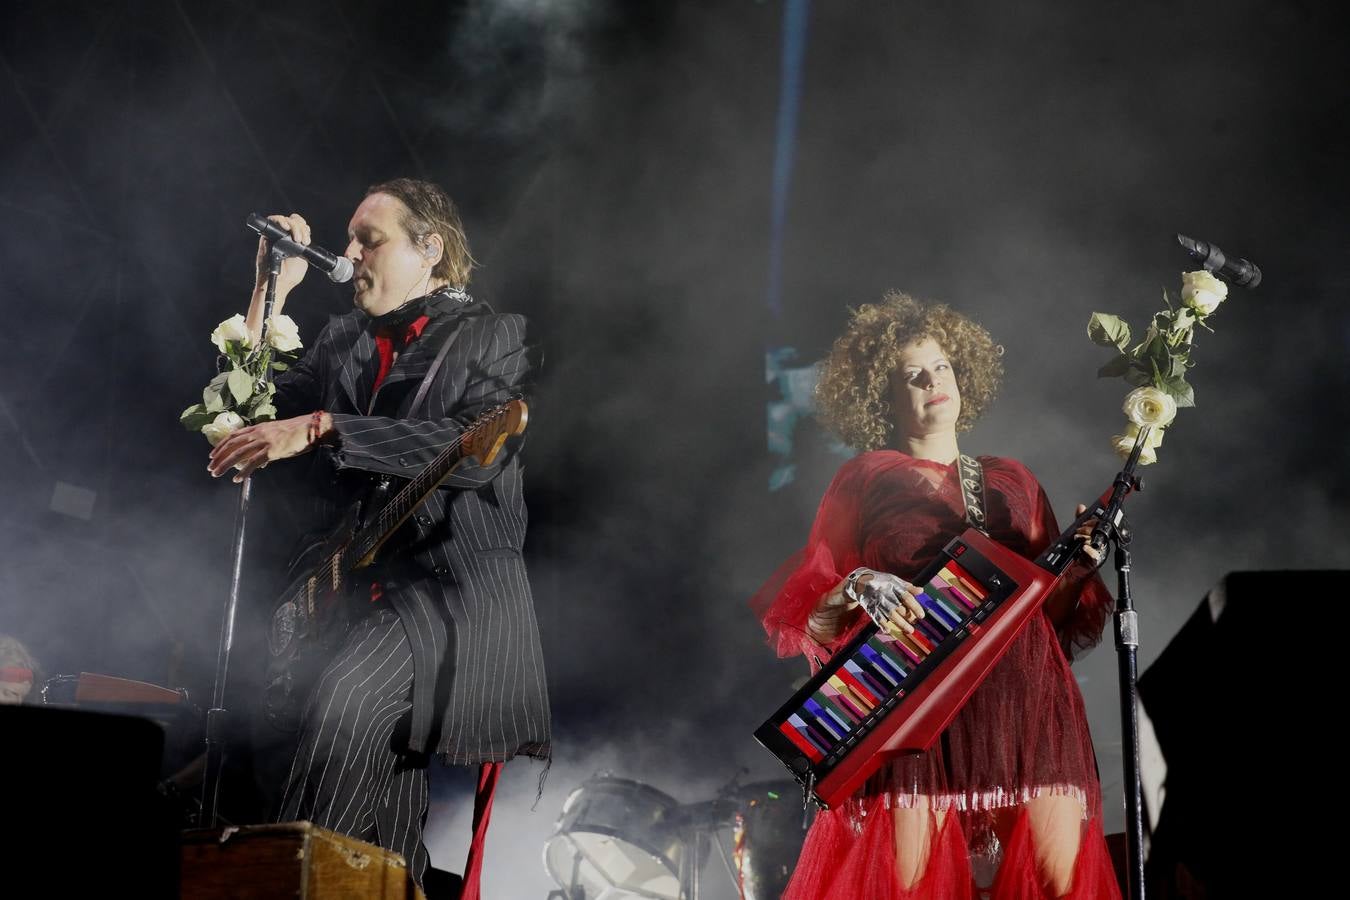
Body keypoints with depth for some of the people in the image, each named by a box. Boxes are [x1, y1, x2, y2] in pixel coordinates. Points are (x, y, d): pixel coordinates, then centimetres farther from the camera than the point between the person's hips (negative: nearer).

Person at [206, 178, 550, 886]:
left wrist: (320, 426, -24)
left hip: (458, 584, -6)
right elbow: (249, 410, 12)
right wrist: (273, 288, 5)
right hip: (367, 586, 7)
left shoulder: (493, 336, -1)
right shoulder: (344, 340, 17)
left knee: (345, 706, -27)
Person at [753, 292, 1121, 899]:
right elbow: (803, 617, 6)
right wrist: (857, 588, -13)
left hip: (1026, 705, 3)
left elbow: (1054, 610, 20)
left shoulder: (1013, 483, 23)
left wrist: (1079, 562, 1)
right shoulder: (865, 480, 12)